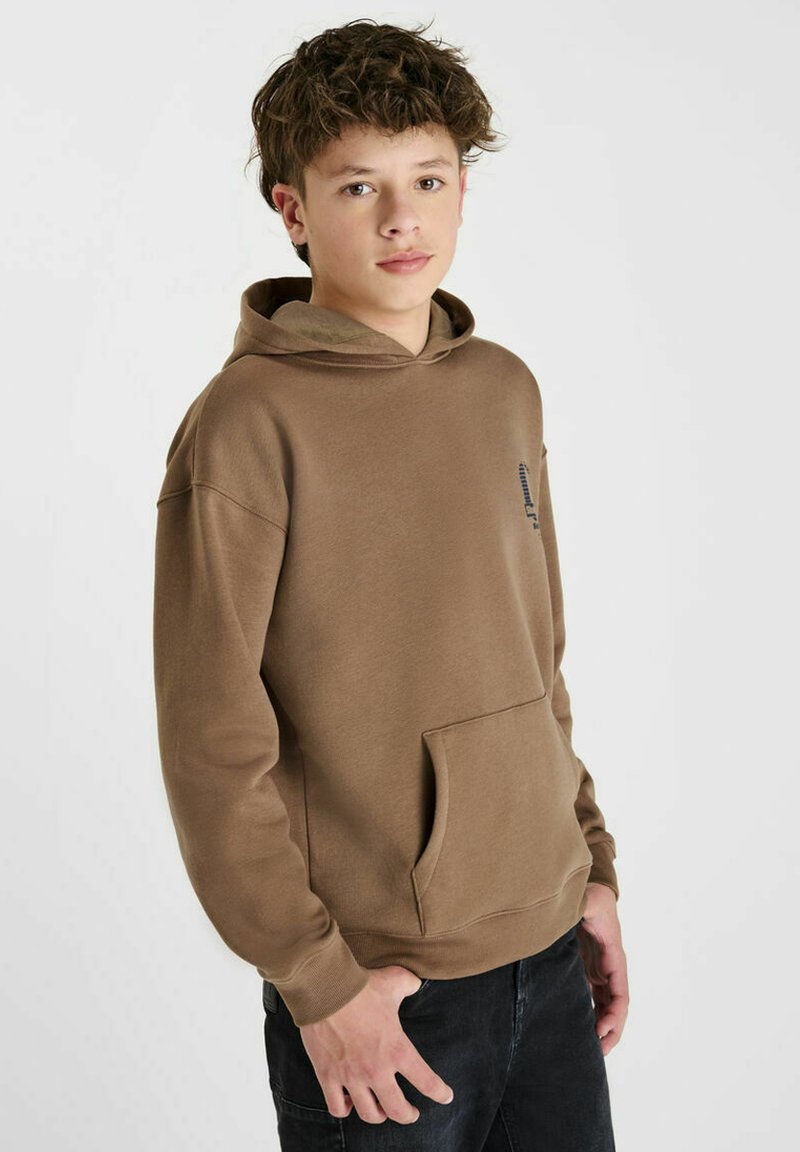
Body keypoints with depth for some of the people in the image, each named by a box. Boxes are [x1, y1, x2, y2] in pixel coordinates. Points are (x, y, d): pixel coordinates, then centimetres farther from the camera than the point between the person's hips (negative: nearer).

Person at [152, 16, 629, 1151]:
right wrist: (315, 980, -13)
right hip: (375, 992, -5)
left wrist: (592, 864, 11)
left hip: (549, 952, 6)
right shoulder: (248, 424, -14)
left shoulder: (505, 390, 6)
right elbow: (211, 740, -14)